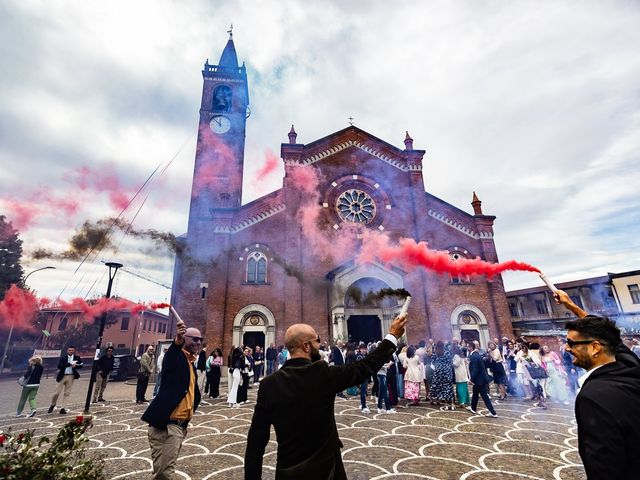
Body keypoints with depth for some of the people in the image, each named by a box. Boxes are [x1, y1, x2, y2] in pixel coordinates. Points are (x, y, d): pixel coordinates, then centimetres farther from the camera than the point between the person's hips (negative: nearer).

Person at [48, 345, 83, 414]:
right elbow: (59, 366, -11)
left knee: (67, 393, 2)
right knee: (57, 392, 6)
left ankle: (62, 408, 9)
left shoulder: (77, 358, 4)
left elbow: (80, 365, -1)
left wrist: (75, 365, -21)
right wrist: (69, 364, -20)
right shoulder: (63, 358, 2)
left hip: (71, 376, 0)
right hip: (62, 376, 0)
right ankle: (52, 405, 32)